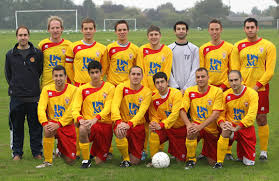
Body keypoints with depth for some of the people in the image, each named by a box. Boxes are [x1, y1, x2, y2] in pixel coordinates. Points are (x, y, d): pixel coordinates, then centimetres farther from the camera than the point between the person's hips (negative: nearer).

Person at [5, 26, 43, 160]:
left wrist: (33, 85, 10)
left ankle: (37, 152, 15)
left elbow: (40, 71, 12)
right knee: (16, 126, 6)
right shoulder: (10, 55, 5)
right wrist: (14, 86, 9)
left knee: (36, 126, 4)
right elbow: (8, 74, 14)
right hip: (16, 97, 1)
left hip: (34, 97, -1)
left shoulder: (37, 53, 3)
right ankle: (17, 153, 17)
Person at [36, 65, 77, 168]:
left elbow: (72, 112, -16)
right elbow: (41, 108, -11)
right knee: (48, 130, -37)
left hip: (67, 126, -1)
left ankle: (61, 149, 37)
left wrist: (59, 124, -27)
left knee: (70, 160, -2)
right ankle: (48, 161, -20)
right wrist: (45, 123, -29)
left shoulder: (73, 90, -10)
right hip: (53, 123, 1)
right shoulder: (47, 89, -2)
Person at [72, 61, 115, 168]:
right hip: (88, 122, 0)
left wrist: (95, 119, -28)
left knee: (99, 161, -2)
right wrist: (80, 119, -26)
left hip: (105, 124, 0)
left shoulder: (110, 88, 2)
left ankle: (93, 152, 37)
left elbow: (107, 108, -10)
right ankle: (86, 159, -18)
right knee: (82, 129, -39)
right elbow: (75, 108, -3)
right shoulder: (82, 89, 5)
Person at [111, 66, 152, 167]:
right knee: (120, 134, -38)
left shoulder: (146, 92, -6)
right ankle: (125, 158, -9)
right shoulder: (121, 87, -5)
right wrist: (119, 122, -36)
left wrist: (129, 124, -35)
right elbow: (115, 106, -17)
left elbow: (142, 111, -18)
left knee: (135, 161, -1)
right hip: (123, 123, -1)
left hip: (138, 125, 1)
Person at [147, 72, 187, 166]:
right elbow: (154, 116, 3)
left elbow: (175, 114, -26)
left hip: (179, 128, -2)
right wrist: (153, 124, -22)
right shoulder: (154, 98, -4)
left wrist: (161, 125, -37)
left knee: (181, 159, 3)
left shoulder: (176, 94, -18)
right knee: (153, 135, -31)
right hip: (164, 128, 2)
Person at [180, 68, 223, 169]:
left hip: (212, 129, 0)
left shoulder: (217, 91, -12)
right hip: (196, 124, 0)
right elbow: (182, 110, -9)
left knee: (212, 162, 4)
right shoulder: (189, 91, -4)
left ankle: (205, 152, 42)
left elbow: (216, 114, -19)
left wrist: (200, 126, -30)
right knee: (191, 131, -38)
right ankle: (191, 160, -16)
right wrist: (188, 124, -30)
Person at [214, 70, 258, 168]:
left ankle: (240, 155, 39)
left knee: (249, 162, 1)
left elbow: (251, 116, -21)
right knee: (226, 131, -38)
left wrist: (236, 128, -29)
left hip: (246, 128, 0)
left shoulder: (252, 94, -13)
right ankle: (219, 162, -26)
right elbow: (220, 114, 1)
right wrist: (222, 124, -22)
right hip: (232, 126, 0)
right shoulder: (226, 95, -3)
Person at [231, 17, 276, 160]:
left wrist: (257, 86, -11)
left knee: (261, 119, 0)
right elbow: (234, 70, 8)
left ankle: (263, 151, 11)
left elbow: (270, 71, -4)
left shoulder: (268, 46, 0)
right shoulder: (238, 46, 8)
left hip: (260, 89, -2)